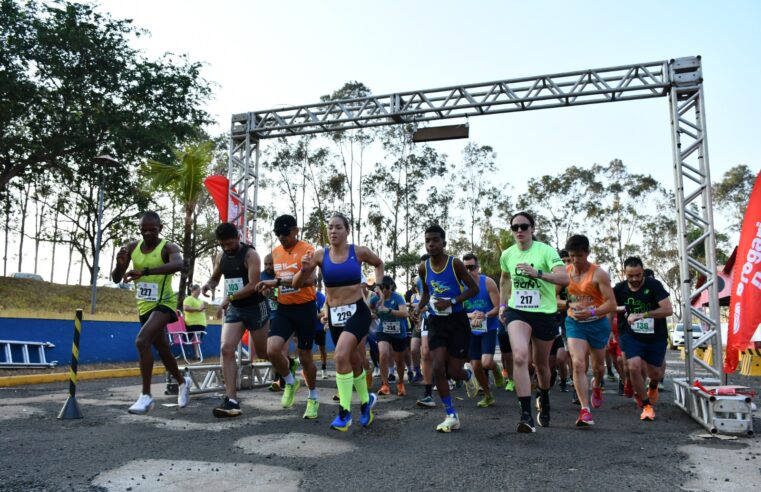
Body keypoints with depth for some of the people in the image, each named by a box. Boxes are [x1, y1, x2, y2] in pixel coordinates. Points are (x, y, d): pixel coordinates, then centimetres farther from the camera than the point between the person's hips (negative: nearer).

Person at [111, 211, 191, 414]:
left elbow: (178, 264, -40)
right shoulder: (132, 247, 2)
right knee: (163, 350, 18)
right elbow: (116, 279, 4)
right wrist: (120, 264, -19)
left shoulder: (168, 247, -15)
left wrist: (144, 271, -49)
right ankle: (183, 382, 43)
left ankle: (146, 396, -16)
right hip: (144, 306, 7)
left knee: (142, 341, -26)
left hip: (164, 304, -7)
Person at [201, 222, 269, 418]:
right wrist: (208, 284, -4)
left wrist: (229, 297, -27)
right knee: (226, 349, -12)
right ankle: (232, 401, -12)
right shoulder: (220, 257, 5)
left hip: (255, 307, -5)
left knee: (263, 352, 7)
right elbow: (215, 278, 20)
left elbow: (253, 285, -23)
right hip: (234, 309, 6)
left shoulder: (250, 255, -15)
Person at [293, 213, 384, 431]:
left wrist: (378, 285, 4)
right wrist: (305, 269, -23)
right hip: (334, 315, 3)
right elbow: (296, 284, -3)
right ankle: (366, 400, 40)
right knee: (354, 362, 14)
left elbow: (379, 264, 17)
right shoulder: (321, 255, -2)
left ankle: (344, 413, -12)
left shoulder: (359, 251, -4)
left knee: (341, 356, -23)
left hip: (358, 311, -3)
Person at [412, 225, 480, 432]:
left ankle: (468, 375, 40)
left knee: (453, 371, -1)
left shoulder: (455, 263, -12)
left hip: (457, 321, -3)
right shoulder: (423, 268, 1)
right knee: (438, 368, -10)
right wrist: (420, 306, -1)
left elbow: (474, 289, -8)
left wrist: (451, 302, -20)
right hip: (436, 322, 3)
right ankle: (451, 416, 4)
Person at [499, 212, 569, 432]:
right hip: (517, 311, 2)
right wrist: (502, 304, 17)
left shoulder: (546, 250, -11)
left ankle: (544, 400, 47)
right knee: (519, 357, -23)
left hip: (544, 313, -1)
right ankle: (526, 415, -20)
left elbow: (564, 278, -24)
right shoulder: (507, 255, 3)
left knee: (541, 364, 15)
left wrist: (537, 273, -35)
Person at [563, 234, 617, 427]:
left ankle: (596, 386, 53)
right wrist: (569, 305, -9)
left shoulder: (598, 274, -15)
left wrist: (591, 312, -35)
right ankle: (585, 410, -13)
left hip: (597, 323, -1)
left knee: (598, 366, 17)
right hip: (574, 323, 1)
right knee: (578, 364, -17)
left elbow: (612, 304, -20)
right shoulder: (565, 272, -3)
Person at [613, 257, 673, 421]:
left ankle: (653, 386, 48)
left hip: (655, 336, 0)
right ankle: (647, 406, 1)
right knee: (634, 367, -19)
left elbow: (668, 310, -21)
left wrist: (642, 315, -29)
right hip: (632, 335, 1)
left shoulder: (654, 285, -13)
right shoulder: (619, 289, -6)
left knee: (655, 373, 8)